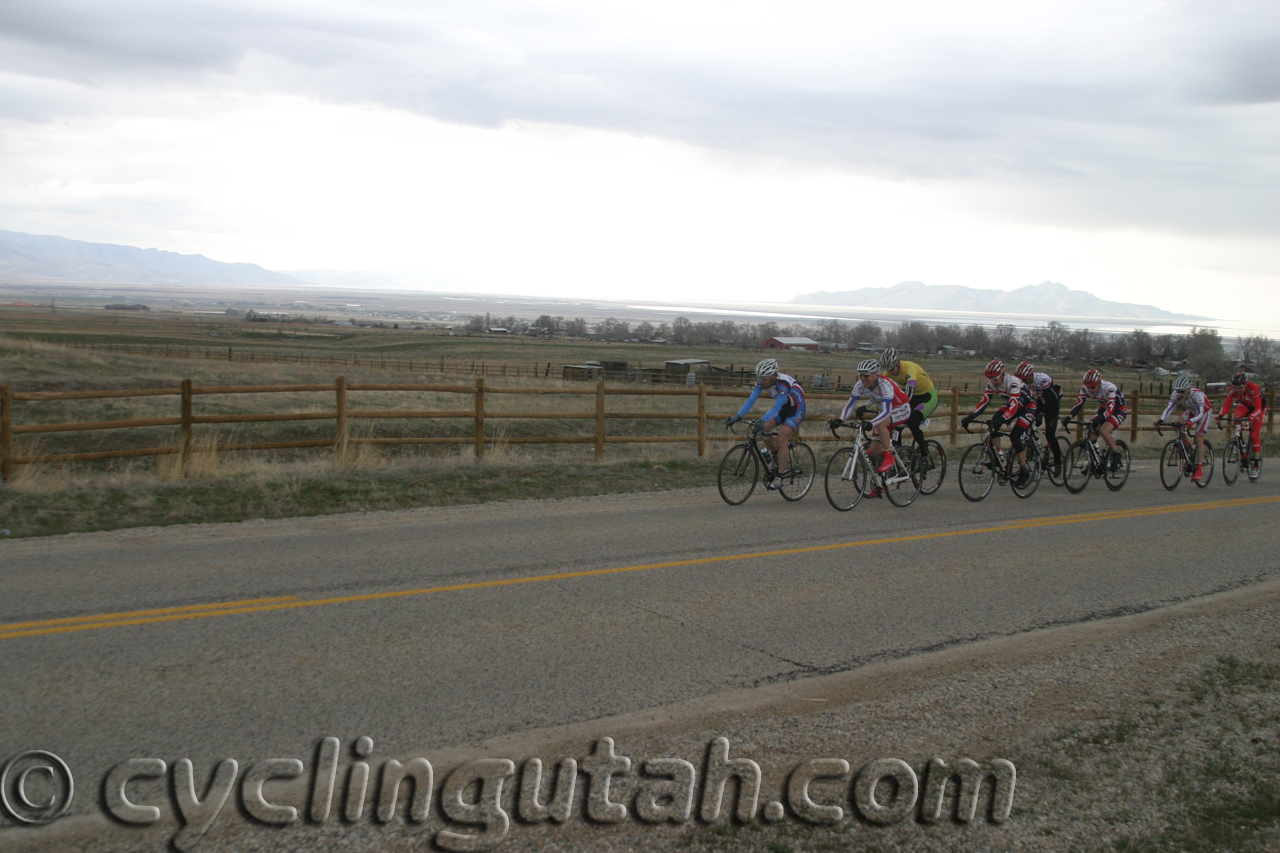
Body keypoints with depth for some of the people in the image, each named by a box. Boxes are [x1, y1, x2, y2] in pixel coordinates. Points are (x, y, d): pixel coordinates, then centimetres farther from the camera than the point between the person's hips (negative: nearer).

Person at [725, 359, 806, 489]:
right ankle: (778, 458, 9)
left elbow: (777, 407, -43)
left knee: (781, 439, -21)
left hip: (796, 409, -7)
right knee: (764, 429, -12)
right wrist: (738, 417, -31)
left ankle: (779, 476, -16)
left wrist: (762, 421, -56)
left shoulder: (784, 383, -35)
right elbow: (751, 400, -19)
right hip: (783, 407, 7)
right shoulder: (761, 382, -15)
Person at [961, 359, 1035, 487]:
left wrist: (1001, 419, -60)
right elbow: (984, 401, -18)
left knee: (1014, 436, -21)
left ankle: (1025, 471, -8)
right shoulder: (992, 384, -14)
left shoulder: (1013, 382, -34)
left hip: (1028, 407, -7)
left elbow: (1014, 406, -44)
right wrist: (971, 417, -32)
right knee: (993, 424, -18)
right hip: (1012, 406, 7)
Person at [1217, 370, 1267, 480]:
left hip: (1257, 407, -3)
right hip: (1245, 405, 4)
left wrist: (1251, 417, -58)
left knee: (1254, 434, -14)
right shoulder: (1233, 389, -26)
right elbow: (1226, 405, -28)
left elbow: (1258, 408, -40)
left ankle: (1256, 466, -7)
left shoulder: (1254, 388, -37)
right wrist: (1220, 416, -46)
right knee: (1236, 417, -32)